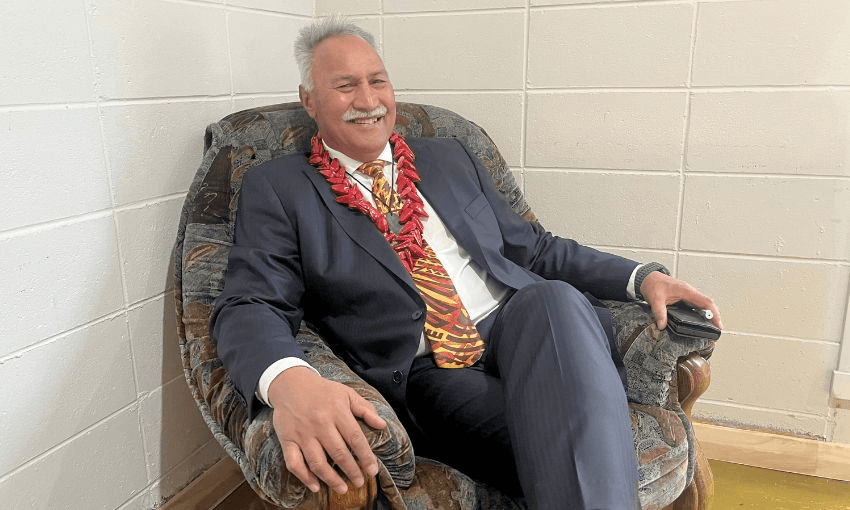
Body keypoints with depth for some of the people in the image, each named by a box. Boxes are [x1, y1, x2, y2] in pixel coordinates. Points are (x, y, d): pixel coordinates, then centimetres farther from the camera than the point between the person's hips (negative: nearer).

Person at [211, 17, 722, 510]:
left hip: (522, 328, 5)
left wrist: (642, 276, 6)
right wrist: (288, 381, -31)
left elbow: (533, 247, 20)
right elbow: (249, 307, -6)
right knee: (566, 449, -33)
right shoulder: (277, 189, 5)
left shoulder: (450, 158, 18)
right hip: (426, 376, -4)